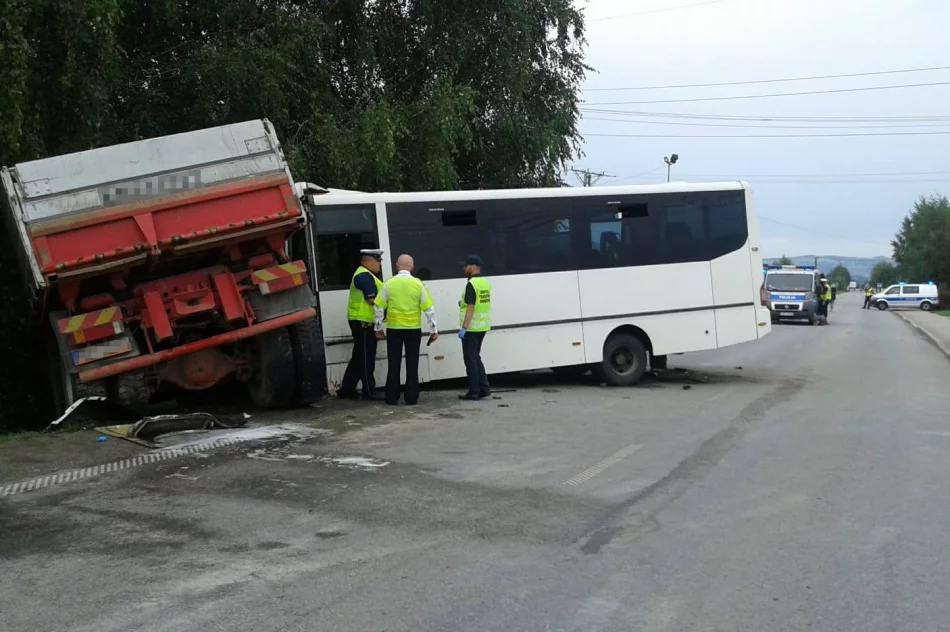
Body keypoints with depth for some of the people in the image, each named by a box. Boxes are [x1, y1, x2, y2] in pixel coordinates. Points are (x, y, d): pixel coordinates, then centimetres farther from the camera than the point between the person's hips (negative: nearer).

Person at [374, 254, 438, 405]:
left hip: (394, 329, 0)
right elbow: (429, 309, -3)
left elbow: (379, 308, -1)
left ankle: (392, 398, 11)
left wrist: (378, 328, 10)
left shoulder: (388, 284, -3)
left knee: (394, 364, 8)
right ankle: (411, 398, 6)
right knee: (412, 364, 6)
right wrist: (433, 330, 4)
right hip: (413, 329, 0)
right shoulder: (418, 284, -3)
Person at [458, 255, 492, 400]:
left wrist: (464, 328, -22)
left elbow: (471, 307, -22)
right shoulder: (485, 282, 12)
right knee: (476, 358, 17)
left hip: (471, 328, -9)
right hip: (483, 327, 9)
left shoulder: (472, 284, -17)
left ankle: (474, 392, 1)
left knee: (470, 360, -2)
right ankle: (484, 388, 15)